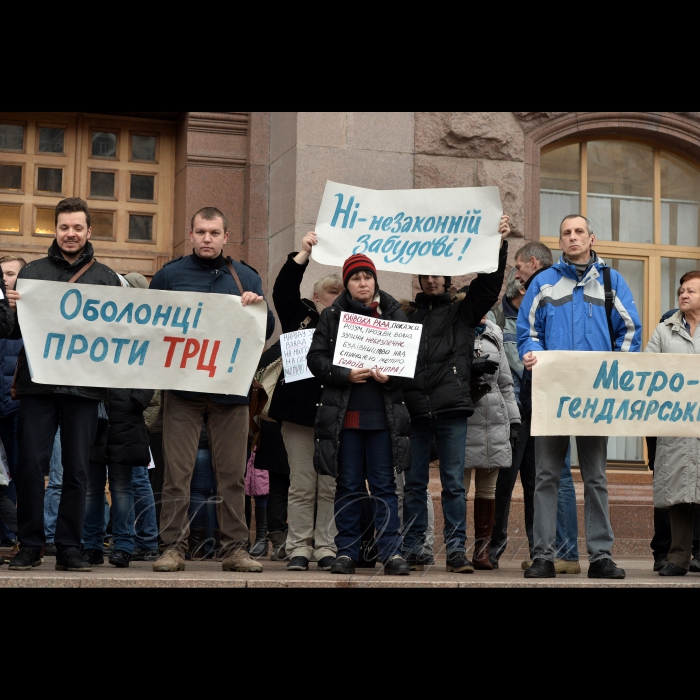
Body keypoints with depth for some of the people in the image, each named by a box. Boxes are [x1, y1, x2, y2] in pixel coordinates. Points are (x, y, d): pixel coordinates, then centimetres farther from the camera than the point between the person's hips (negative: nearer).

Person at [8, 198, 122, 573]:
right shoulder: (32, 272, 12)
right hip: (37, 383, 0)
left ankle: (69, 548, 10)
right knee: (31, 464, -2)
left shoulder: (107, 278, 12)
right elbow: (12, 329, 8)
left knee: (76, 469, 3)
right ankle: (29, 545, 8)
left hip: (84, 385, 0)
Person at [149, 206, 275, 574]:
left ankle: (235, 548, 10)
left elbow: (267, 331, 8)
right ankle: (173, 547, 2)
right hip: (182, 388, -1)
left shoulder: (246, 278, 11)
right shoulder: (169, 275, 7)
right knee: (177, 473, -2)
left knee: (233, 474, 4)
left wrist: (258, 307, -12)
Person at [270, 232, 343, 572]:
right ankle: (299, 548, 8)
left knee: (332, 486, 2)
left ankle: (327, 547, 8)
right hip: (300, 408, -1)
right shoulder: (300, 314, 8)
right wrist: (304, 254, -13)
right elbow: (283, 290, -7)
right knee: (302, 484, 3)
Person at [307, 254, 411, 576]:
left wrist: (391, 377, -14)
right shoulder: (332, 316, 7)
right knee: (348, 486, 6)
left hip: (384, 414, 0)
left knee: (384, 485, 0)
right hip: (344, 414, 1)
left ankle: (392, 552, 1)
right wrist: (346, 375, -14)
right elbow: (315, 358, 1)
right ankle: (347, 551, 12)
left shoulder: (394, 314, 7)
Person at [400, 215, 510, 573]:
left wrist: (499, 244, -6)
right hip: (413, 408, 1)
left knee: (454, 482, 0)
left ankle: (457, 550, 2)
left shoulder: (462, 311, 13)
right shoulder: (407, 313, 15)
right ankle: (412, 550, 9)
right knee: (414, 483, 4)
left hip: (451, 408, -1)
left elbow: (489, 284, 2)